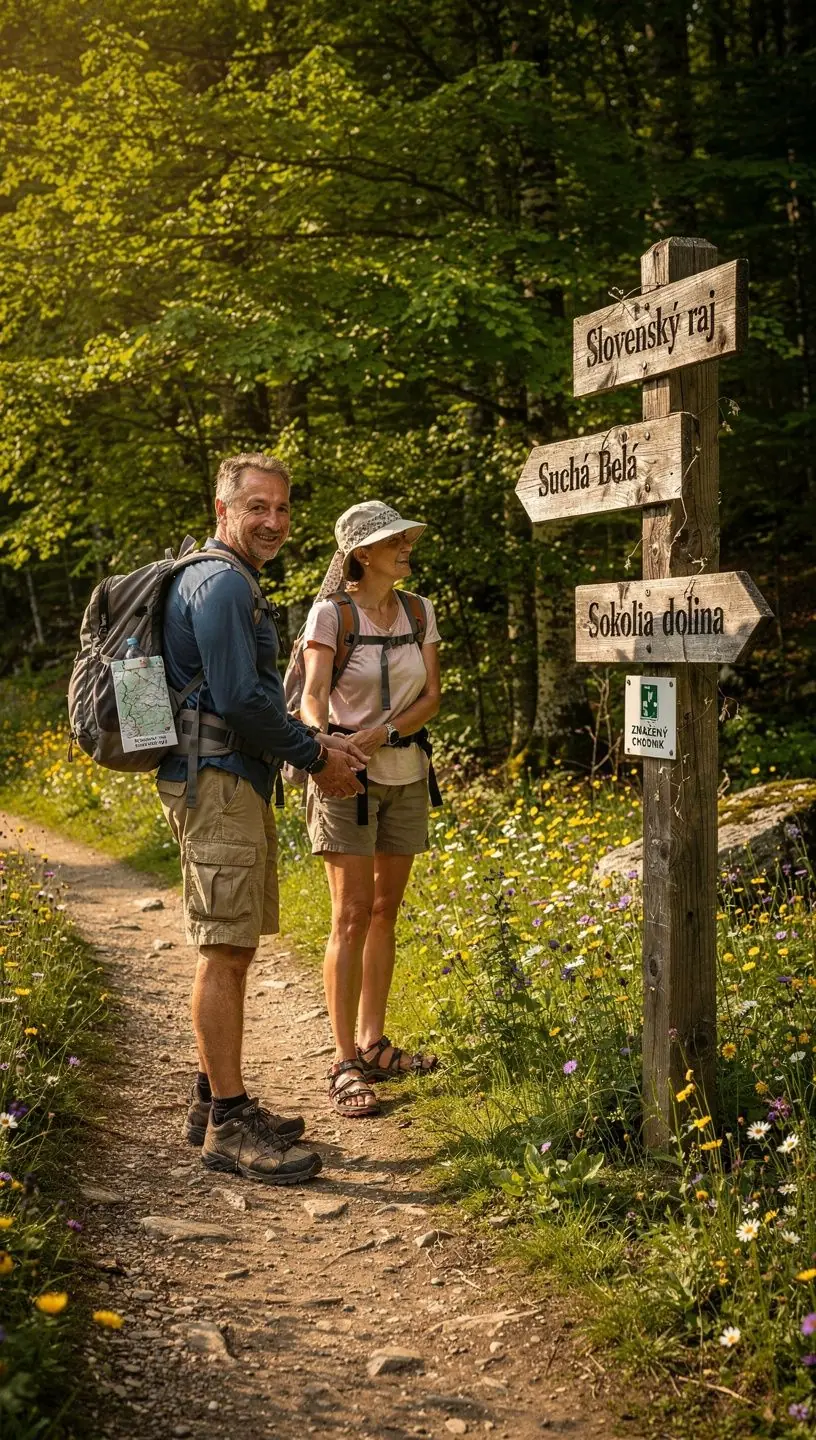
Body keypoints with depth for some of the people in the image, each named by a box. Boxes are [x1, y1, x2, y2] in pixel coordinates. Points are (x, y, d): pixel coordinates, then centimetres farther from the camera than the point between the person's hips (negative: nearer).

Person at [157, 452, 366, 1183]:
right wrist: (316, 758, -9)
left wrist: (313, 740, 12)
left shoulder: (234, 584, 21)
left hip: (236, 785, 11)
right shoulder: (222, 583, -13)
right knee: (225, 951, -8)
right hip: (217, 783, -11)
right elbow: (239, 701, -20)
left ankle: (215, 1102, 24)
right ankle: (229, 1125, -2)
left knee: (233, 950, 14)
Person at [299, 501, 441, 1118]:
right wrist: (320, 739, -39)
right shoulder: (331, 612, -10)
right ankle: (345, 1064, -2)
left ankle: (372, 1043, 22)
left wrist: (384, 732, -17)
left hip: (406, 772, 6)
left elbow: (431, 696, 0)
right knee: (353, 914, -8)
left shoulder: (420, 611, 5)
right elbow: (312, 696, -17)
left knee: (385, 910, 11)